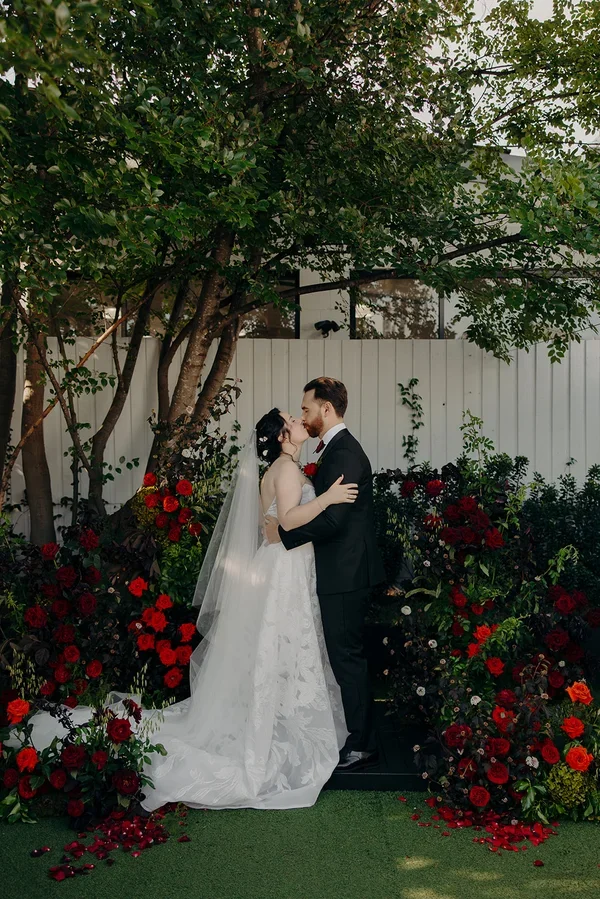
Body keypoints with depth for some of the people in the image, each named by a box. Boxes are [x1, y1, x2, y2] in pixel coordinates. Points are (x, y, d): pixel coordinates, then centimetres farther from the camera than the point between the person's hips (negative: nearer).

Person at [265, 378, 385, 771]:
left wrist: (285, 533, -17)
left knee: (347, 656, -2)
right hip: (344, 570, 10)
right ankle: (357, 734, 28)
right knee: (346, 654, 16)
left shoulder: (343, 452, -18)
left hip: (346, 574, -10)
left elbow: (332, 518, -25)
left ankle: (362, 745, 8)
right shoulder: (339, 448, 15)